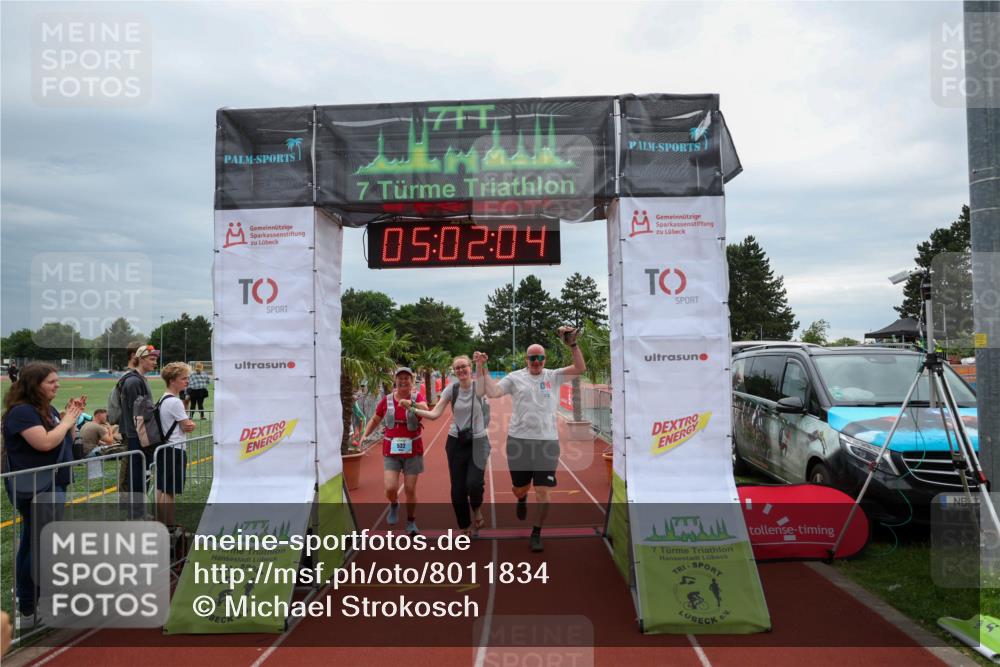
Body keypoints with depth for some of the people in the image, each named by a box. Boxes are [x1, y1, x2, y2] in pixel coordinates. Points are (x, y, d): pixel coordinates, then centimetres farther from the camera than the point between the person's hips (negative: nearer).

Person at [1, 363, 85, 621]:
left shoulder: (48, 409, 10)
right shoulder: (22, 411, -17)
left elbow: (67, 440, 17)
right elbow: (45, 442, -29)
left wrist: (72, 416, 3)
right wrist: (67, 420, -15)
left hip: (52, 484, 10)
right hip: (33, 488, -10)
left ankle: (40, 594, 30)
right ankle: (29, 604, 5)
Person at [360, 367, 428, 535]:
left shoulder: (417, 398, -7)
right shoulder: (386, 401, 0)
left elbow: (425, 408, -30)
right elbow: (375, 419, 13)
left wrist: (411, 404, -50)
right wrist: (365, 435, -2)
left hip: (412, 450, -1)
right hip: (391, 451, 1)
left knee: (410, 490, 5)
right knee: (390, 489, -10)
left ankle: (411, 522, 27)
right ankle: (394, 505, 26)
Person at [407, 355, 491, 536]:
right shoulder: (451, 389, -3)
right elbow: (434, 414, -8)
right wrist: (412, 409, -19)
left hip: (478, 441, -2)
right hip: (456, 442, 2)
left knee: (473, 483, -19)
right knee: (457, 489, 4)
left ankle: (477, 508, 18)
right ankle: (465, 528, 26)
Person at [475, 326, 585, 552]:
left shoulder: (554, 376, 4)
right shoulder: (515, 378, 2)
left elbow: (580, 368, -5)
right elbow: (491, 392, -6)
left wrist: (573, 344, -16)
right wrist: (481, 367, -13)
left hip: (547, 442, 0)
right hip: (518, 440, 0)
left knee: (542, 492, -1)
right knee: (519, 489, 14)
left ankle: (536, 535, 18)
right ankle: (521, 499, 53)